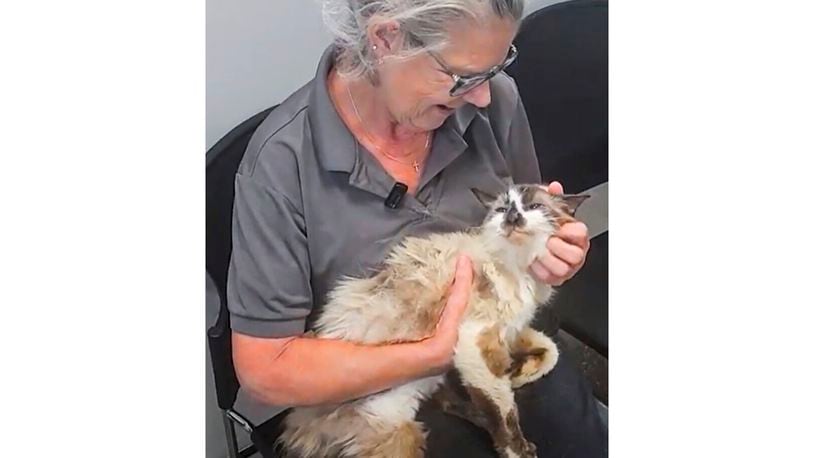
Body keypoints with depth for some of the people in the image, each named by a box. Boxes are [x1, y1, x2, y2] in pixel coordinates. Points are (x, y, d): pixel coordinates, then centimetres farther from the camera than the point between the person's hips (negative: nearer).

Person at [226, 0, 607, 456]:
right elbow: (264, 368, -16)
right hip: (380, 397, -3)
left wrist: (546, 246, -13)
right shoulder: (281, 161, -20)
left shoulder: (495, 99, -8)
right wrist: (440, 353, -23)